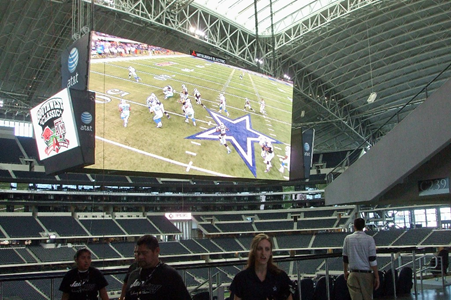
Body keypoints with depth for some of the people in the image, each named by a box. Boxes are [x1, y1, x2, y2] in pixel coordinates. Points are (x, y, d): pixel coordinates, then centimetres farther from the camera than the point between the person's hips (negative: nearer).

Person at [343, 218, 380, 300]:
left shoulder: (348, 239, 2)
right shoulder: (369, 239, -5)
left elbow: (345, 258, 7)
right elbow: (373, 260, -8)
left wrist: (345, 272, 20)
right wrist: (377, 277, -2)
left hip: (353, 274, 1)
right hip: (366, 273, -1)